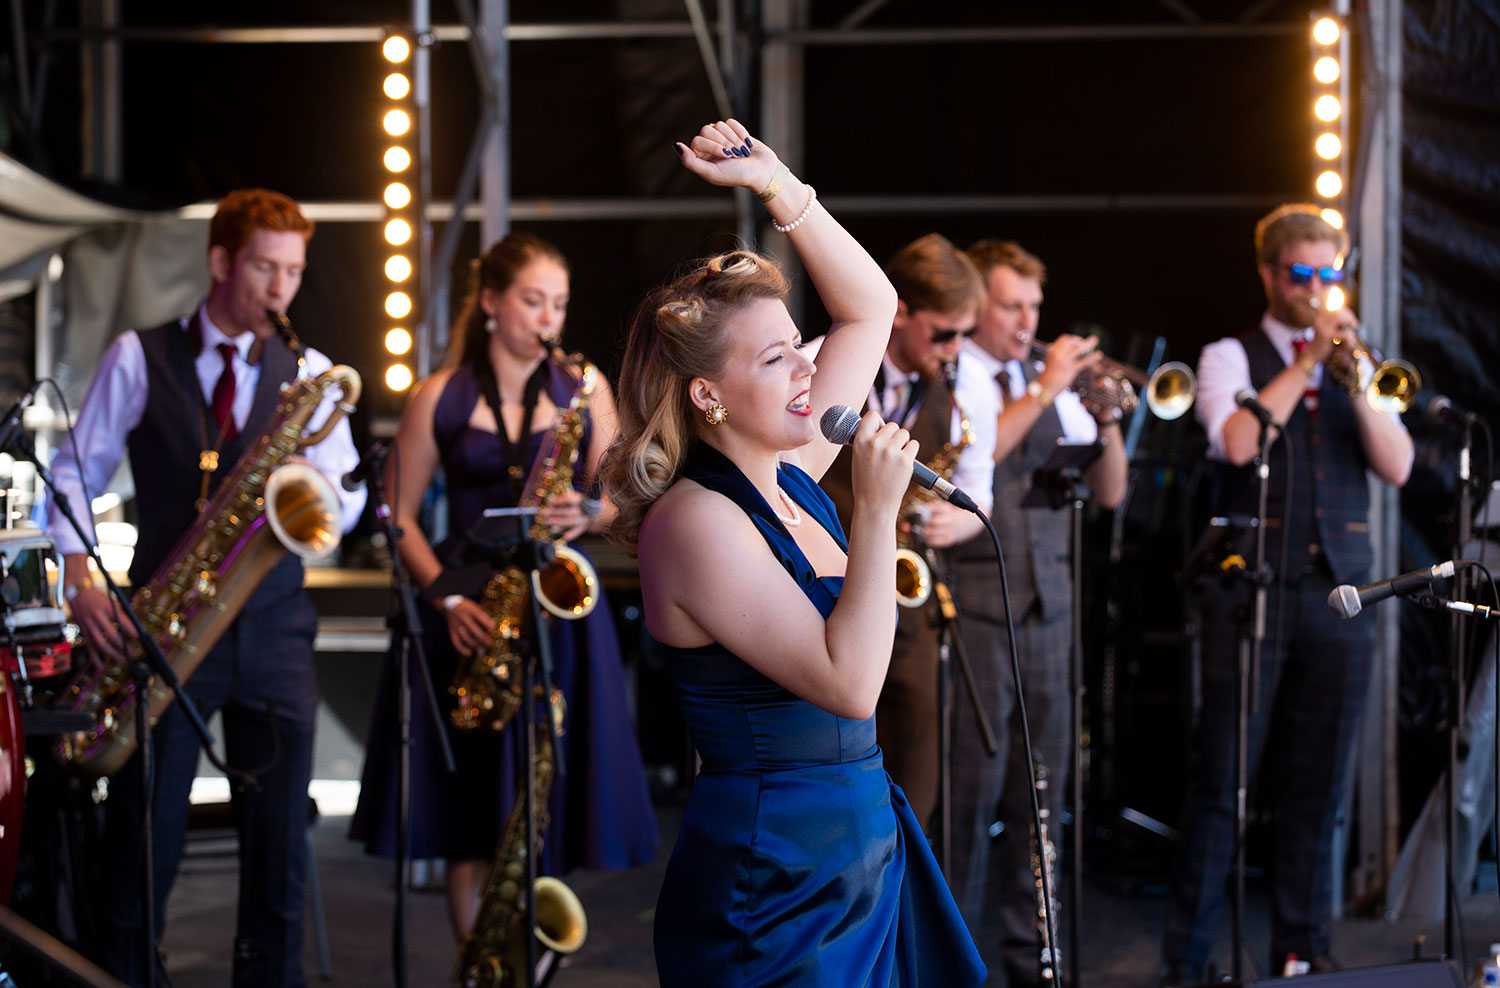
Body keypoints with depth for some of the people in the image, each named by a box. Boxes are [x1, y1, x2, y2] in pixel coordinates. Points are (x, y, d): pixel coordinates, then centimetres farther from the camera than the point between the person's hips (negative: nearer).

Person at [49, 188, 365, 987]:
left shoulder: (309, 373, 10)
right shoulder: (139, 359, 4)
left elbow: (347, 500, 6)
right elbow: (75, 474, 6)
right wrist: (79, 578, -9)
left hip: (274, 629, 2)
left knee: (279, 845, 3)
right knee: (140, 843, -2)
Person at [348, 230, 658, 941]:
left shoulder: (584, 388, 8)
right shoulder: (441, 396, 3)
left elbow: (620, 500, 7)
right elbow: (399, 515, 3)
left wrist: (586, 513, -16)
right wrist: (448, 597, -10)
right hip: (470, 611, -1)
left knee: (548, 801, -1)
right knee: (468, 813, 0)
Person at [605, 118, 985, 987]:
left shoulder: (791, 477, 8)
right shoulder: (696, 520, -17)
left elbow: (871, 307, 18)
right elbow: (850, 685, -24)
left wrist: (779, 187, 8)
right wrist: (877, 513, -23)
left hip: (862, 843, 9)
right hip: (776, 880, -9)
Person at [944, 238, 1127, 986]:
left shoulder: (1051, 380, 15)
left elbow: (1109, 492, 14)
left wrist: (1105, 419, -4)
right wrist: (1041, 392, -17)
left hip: (1047, 607, 5)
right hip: (974, 606, -5)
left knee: (1042, 782, 6)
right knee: (973, 781, -7)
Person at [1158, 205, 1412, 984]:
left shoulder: (1355, 364, 15)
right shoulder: (1231, 358, 5)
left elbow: (1398, 467, 2)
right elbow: (1237, 442, -14)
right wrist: (1306, 365, -11)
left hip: (1339, 594, 4)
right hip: (1251, 591, -3)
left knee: (1318, 782, 5)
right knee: (1221, 779, -4)